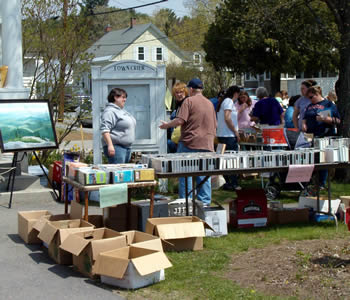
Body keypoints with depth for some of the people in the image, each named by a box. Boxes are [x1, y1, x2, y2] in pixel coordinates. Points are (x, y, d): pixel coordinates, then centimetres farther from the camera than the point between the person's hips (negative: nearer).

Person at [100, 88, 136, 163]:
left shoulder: (122, 111, 20)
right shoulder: (110, 111, -10)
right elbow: (105, 130, -19)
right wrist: (110, 145, -27)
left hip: (127, 147, 10)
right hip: (116, 147, -10)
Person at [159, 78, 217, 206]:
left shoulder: (189, 101, -5)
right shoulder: (210, 103, 14)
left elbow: (180, 120, -14)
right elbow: (215, 125, 18)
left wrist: (167, 125, 1)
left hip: (189, 143, -5)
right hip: (207, 145, 5)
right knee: (204, 175, 7)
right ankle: (205, 202, 7)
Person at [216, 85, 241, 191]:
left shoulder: (222, 101, 18)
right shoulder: (229, 101, -11)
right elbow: (227, 118, -20)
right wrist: (236, 132, -13)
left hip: (221, 135, 10)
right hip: (228, 135, -10)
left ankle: (227, 182, 15)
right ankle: (233, 184, -4)